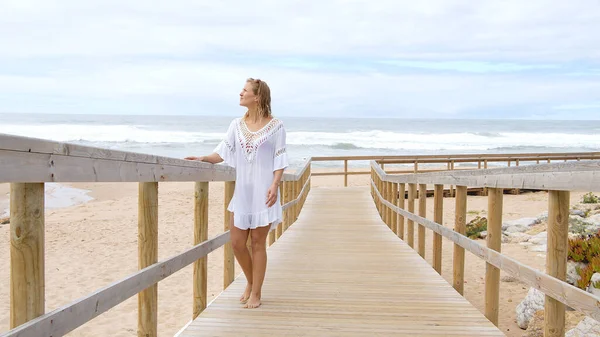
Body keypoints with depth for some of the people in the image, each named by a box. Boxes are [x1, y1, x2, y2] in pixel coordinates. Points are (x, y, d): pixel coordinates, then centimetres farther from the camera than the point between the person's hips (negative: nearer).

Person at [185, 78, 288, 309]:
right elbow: (223, 152, 3)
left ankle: (256, 293, 15)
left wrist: (274, 185, -17)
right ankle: (250, 281, 31)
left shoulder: (275, 126, -3)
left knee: (258, 243, 2)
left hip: (263, 193, -4)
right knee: (237, 242, 5)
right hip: (242, 192, 4)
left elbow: (279, 160, -5)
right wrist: (202, 159, -13)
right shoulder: (237, 125, 8)